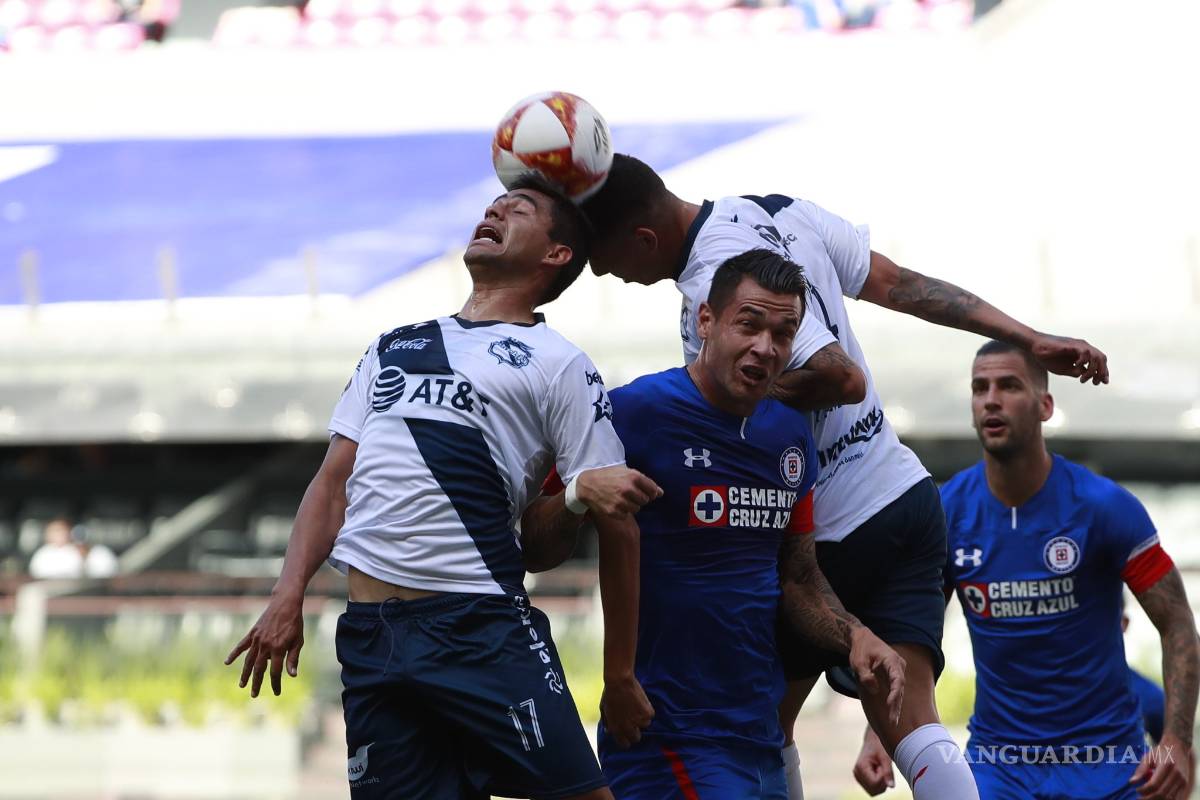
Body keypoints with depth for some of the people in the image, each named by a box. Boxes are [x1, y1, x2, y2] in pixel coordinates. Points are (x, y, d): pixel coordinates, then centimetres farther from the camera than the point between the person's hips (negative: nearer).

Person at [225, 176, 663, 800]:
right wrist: (287, 599, 4)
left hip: (482, 628, -4)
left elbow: (617, 525, 3)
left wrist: (619, 675, 0)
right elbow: (334, 484, 19)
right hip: (368, 633, 4)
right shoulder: (393, 348, 23)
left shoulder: (557, 365, 7)